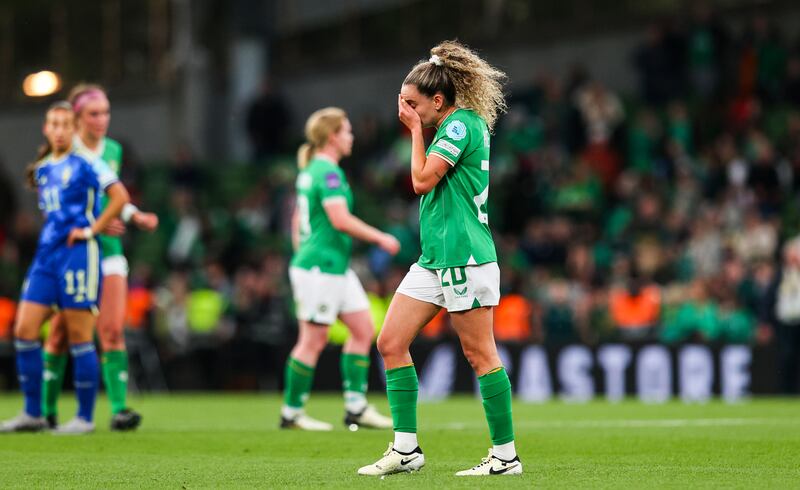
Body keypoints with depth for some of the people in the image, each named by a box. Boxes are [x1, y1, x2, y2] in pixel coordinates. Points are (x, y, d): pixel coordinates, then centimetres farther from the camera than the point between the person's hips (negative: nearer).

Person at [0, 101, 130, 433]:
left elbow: (120, 197, -12)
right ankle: (33, 414, 7)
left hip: (78, 255, -7)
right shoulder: (42, 169, 16)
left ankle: (85, 417, 3)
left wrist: (91, 230, -12)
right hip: (46, 256, 7)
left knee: (79, 338, -4)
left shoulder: (85, 163, -4)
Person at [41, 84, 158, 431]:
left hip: (108, 249, 4)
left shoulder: (113, 150, 9)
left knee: (113, 330, -8)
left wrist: (137, 216, 8)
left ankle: (119, 410, -13)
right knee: (60, 334, 3)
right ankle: (46, 410, 15)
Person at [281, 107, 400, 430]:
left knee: (363, 328, 9)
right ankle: (291, 413, 4)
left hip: (337, 267, 10)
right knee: (314, 339, -4)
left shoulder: (311, 170, 14)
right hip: (321, 267, -10)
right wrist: (381, 238, -15)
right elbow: (341, 219, -24)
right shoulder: (328, 172, -16)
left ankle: (356, 407, 9)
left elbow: (297, 220, 21)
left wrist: (301, 255, 25)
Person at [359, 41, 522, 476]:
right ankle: (406, 449, 7)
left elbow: (422, 180, -16)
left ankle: (505, 455, 2)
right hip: (434, 259, 10)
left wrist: (415, 129, -4)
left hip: (464, 256, -10)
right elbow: (429, 185, 24)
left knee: (479, 354, -5)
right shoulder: (453, 125, 16)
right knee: (391, 342, 4)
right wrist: (416, 128, 15)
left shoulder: (462, 123, -12)